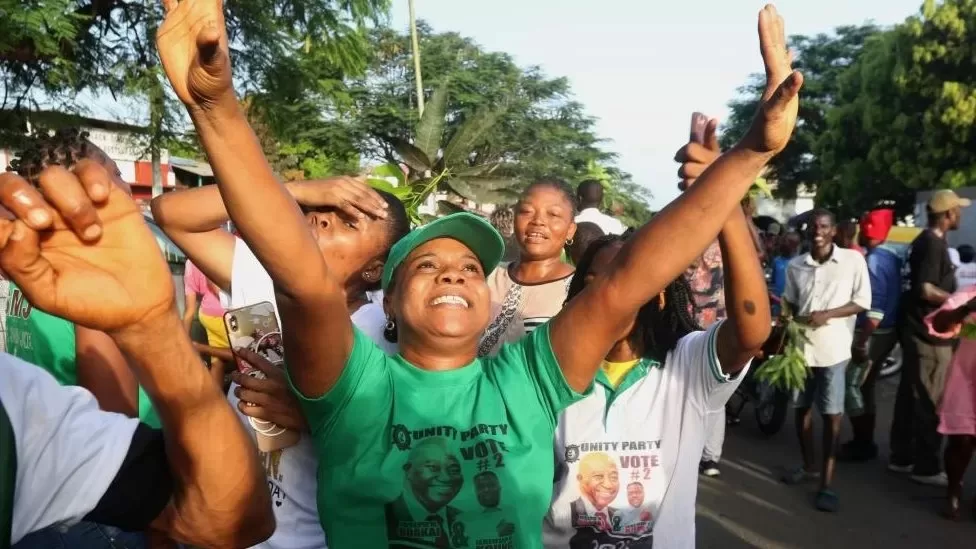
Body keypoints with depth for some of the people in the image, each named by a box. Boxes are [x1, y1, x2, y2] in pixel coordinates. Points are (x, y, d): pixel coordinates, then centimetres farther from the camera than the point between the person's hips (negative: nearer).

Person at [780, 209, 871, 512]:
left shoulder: (853, 259, -4)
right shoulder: (795, 266, 4)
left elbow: (863, 302, -4)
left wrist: (827, 314, -17)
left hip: (833, 348, -4)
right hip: (800, 346, 4)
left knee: (832, 414, -1)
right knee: (802, 408, 14)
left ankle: (827, 482, 5)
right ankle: (808, 466, 31)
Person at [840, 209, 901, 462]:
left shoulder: (873, 261, -19)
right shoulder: (891, 257, 10)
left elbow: (875, 310, -25)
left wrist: (861, 343, -23)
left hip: (873, 334, -9)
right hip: (887, 332, 9)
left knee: (852, 387, 0)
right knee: (864, 387, 17)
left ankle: (862, 445, 7)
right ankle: (865, 441, 26)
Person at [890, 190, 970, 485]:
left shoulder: (927, 240, 14)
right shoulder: (934, 242, -16)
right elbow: (925, 290, -22)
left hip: (918, 331, 10)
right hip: (929, 334, -10)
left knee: (910, 397, 14)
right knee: (930, 403, -2)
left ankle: (901, 457, 23)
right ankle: (926, 467, 7)